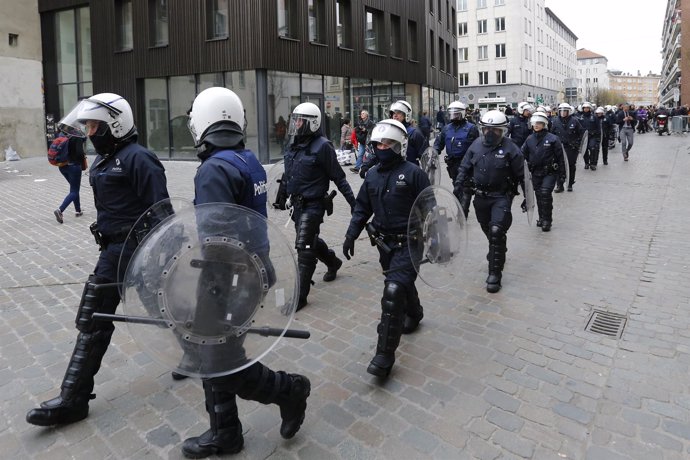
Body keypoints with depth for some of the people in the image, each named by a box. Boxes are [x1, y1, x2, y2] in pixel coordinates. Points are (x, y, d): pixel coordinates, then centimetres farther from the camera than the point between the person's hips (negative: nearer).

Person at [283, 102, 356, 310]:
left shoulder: (322, 146, -15)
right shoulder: (294, 146, 8)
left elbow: (338, 177, -12)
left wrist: (353, 202, -10)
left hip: (313, 205, -8)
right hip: (298, 204, 8)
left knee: (304, 247, -8)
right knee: (311, 240, 22)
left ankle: (300, 295, 0)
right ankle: (333, 262, 49)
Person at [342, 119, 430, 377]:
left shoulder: (413, 173, -11)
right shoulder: (372, 175, 7)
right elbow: (362, 208, 12)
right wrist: (350, 235, 5)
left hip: (408, 244, -6)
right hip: (384, 243, 6)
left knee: (393, 292, -15)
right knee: (402, 284, 23)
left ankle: (385, 355, -8)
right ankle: (414, 314, 54)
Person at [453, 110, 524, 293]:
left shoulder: (510, 149, -11)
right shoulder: (476, 146, 0)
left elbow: (522, 175, -3)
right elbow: (464, 170, 7)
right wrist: (457, 191, 2)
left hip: (501, 197, -4)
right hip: (480, 197, 4)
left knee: (496, 232, -14)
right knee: (489, 232, 18)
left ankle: (495, 273, -3)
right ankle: (497, 255, 46)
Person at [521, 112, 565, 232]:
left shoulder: (552, 139, -8)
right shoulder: (529, 139, 5)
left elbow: (560, 157, -4)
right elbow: (523, 154, 11)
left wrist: (562, 174, -4)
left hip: (549, 173, -5)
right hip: (535, 173, 5)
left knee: (545, 193, -16)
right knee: (538, 195, 11)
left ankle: (547, 220, -5)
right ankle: (542, 217, 27)